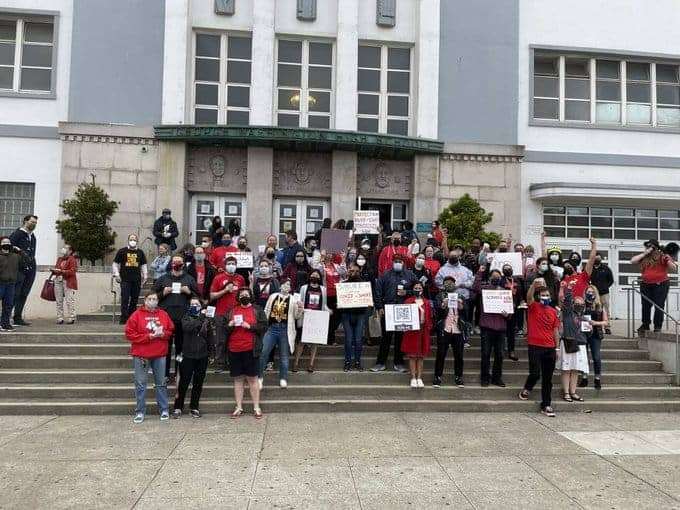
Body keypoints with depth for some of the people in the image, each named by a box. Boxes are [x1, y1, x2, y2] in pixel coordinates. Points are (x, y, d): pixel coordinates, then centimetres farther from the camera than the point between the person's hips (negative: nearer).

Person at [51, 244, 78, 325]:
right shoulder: (59, 259, 20)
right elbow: (56, 269, 27)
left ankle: (71, 318, -4)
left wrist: (62, 271, -20)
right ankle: (60, 318, 10)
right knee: (59, 301, 6)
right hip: (58, 281, 7)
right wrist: (53, 270, 4)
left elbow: (72, 271, -11)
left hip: (68, 282, -7)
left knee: (69, 301, -8)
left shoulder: (72, 260, -1)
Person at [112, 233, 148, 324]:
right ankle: (123, 318, -5)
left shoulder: (140, 252, 12)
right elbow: (115, 263, 6)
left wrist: (144, 277, 12)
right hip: (125, 279, -3)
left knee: (134, 299, 7)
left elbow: (143, 265, 18)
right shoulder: (122, 251, 4)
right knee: (125, 299, -8)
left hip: (137, 280, 3)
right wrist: (116, 275, -3)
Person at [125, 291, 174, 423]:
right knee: (140, 384, 2)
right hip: (141, 354, -2)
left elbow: (171, 330, 10)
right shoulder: (137, 315, -4)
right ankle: (140, 412, 12)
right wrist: (148, 336, -15)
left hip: (160, 354, 2)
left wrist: (162, 334, -11)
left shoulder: (163, 314, 5)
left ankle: (164, 410, 18)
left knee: (161, 383, 9)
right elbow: (129, 334, -9)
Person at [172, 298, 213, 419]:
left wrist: (211, 351, 6)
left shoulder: (206, 319, 10)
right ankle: (178, 407, 9)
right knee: (184, 382, -1)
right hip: (188, 355, -2)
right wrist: (200, 318, -18)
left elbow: (209, 336, 13)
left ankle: (194, 407, 18)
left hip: (202, 355, 2)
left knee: (198, 383, 8)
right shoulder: (186, 317, 4)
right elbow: (187, 327, -18)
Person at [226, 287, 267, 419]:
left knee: (252, 378, 2)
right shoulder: (231, 311, 12)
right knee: (238, 379, 9)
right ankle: (239, 407, 17)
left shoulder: (257, 311, 4)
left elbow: (264, 326, -4)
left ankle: (256, 407, 10)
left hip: (251, 350, -2)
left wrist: (250, 326, -15)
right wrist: (229, 325, -9)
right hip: (234, 350, 3)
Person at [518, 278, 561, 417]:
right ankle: (526, 389, 21)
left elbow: (555, 330, 14)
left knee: (547, 379, 7)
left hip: (550, 348, 4)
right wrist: (534, 284, -38)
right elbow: (529, 296, -21)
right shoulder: (533, 307, 1)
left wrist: (557, 348, 10)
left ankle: (546, 405, 15)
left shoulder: (553, 311, 11)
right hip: (535, 347, -4)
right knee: (535, 374, -10)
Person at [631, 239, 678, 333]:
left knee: (659, 306, -1)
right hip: (646, 285, 4)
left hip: (661, 284, -4)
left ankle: (658, 327, 7)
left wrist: (668, 260, -21)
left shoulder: (663, 256, -2)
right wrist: (645, 253, -4)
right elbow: (632, 261, -2)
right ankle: (645, 326, 24)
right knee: (646, 306, 11)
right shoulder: (644, 258, 8)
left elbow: (674, 269, -3)